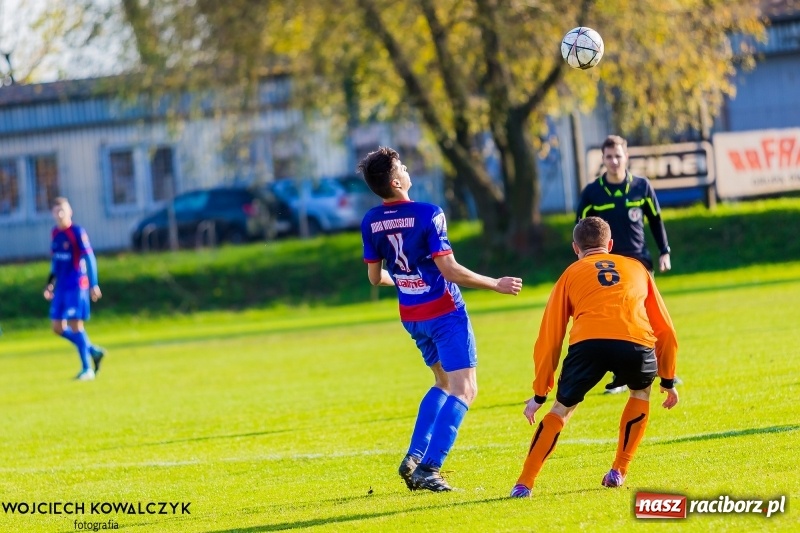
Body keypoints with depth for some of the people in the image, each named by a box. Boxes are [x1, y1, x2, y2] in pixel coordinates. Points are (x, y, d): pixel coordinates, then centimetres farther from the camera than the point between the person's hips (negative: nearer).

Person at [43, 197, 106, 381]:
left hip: (76, 286, -8)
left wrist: (93, 284, -15)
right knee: (58, 327, 7)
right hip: (61, 288, 8)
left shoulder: (78, 232, -10)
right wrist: (50, 283, 18)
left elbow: (89, 258, -11)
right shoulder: (55, 233, 10)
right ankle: (94, 351, 21)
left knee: (75, 325, -10)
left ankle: (87, 369, -2)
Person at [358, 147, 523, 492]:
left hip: (411, 315, 7)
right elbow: (449, 270, -20)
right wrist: (496, 285, -9)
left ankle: (414, 458, 11)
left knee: (444, 383, 24)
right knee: (464, 389, -5)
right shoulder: (427, 215, -18)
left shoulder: (370, 222, 0)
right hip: (444, 311, -7)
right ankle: (428, 469, -17)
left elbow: (375, 277, 11)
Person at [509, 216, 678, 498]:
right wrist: (668, 380, 45)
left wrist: (539, 394, 32)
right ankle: (618, 472, 27)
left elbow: (549, 338, 27)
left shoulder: (571, 274, 29)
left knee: (561, 410, 19)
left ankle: (524, 484, 7)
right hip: (636, 342, 1)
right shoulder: (637, 269, 34)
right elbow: (665, 330, 36)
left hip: (588, 343, -1)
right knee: (641, 392, 33)